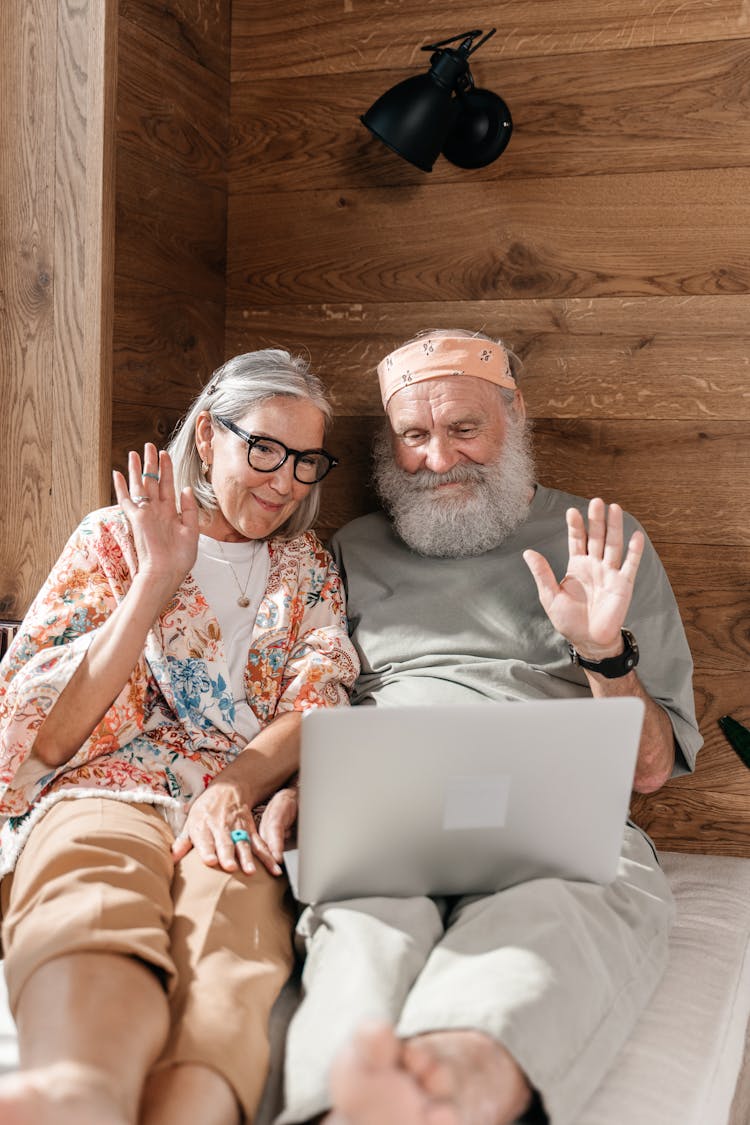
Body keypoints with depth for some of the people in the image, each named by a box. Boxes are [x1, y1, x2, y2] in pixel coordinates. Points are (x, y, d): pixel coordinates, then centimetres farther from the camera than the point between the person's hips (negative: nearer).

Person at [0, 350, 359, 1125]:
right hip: (106, 792, 0)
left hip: (242, 811, 1)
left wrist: (232, 787, -15)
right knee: (89, 911, -41)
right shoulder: (114, 539, 19)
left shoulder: (310, 570, 25)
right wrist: (156, 583, 3)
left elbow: (317, 705, 7)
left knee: (229, 928, -39)